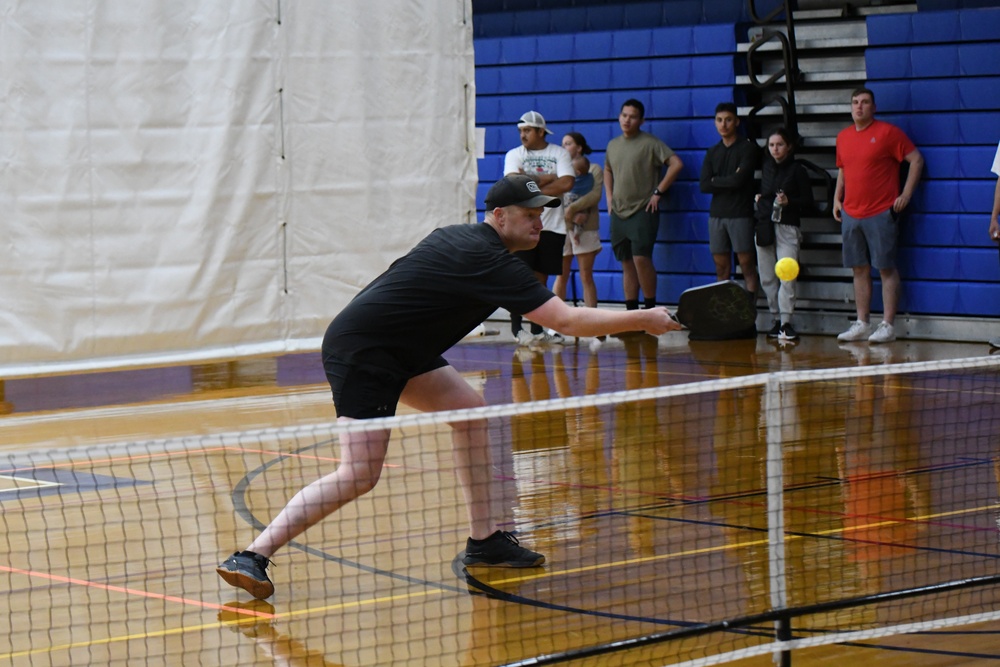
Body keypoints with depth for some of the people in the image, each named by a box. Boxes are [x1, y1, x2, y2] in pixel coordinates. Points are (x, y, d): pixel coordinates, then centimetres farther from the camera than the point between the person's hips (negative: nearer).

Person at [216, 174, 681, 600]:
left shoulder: (457, 237, 9)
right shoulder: (490, 262, -20)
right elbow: (567, 321, -24)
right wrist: (644, 320, -18)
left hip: (398, 350, 10)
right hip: (359, 354, -10)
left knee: (470, 411, 9)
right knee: (358, 476, -16)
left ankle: (483, 540, 13)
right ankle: (251, 557, -13)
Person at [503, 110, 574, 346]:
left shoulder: (560, 154, 5)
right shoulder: (514, 155, 6)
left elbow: (566, 184, -10)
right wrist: (547, 179, -9)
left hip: (551, 226, 1)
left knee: (541, 278, 7)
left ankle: (537, 329, 13)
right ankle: (516, 327, -7)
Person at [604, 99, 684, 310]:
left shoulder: (650, 143, -7)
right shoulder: (613, 145, 13)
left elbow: (676, 164, -15)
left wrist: (658, 192, -14)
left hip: (643, 211, -6)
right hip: (619, 213, 6)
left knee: (641, 258, -18)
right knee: (627, 263, 8)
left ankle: (650, 307, -9)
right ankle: (631, 311, 12)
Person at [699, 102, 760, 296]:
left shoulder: (747, 148, -1)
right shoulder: (712, 153, 14)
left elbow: (739, 180, -13)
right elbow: (704, 186, 3)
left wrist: (716, 181, 0)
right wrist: (729, 181, -6)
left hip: (740, 214, -5)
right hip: (717, 213, 5)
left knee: (746, 264, -6)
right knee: (721, 266, 4)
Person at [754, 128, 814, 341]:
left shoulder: (797, 170, -3)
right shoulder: (766, 165, 11)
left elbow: (808, 199, -2)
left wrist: (789, 202, -18)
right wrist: (757, 197, 14)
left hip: (787, 227, -5)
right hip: (765, 225, 5)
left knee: (787, 276, -13)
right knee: (767, 278, 5)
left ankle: (786, 322, -14)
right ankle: (777, 319, 13)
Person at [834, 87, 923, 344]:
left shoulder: (888, 132, -5)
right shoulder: (843, 137, 13)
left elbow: (916, 160, -5)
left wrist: (906, 194, -9)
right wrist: (837, 198, 14)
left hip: (881, 214, -6)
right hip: (851, 214, 6)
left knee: (886, 268, -4)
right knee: (859, 269, 8)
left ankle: (888, 325, -3)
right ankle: (861, 324, 13)